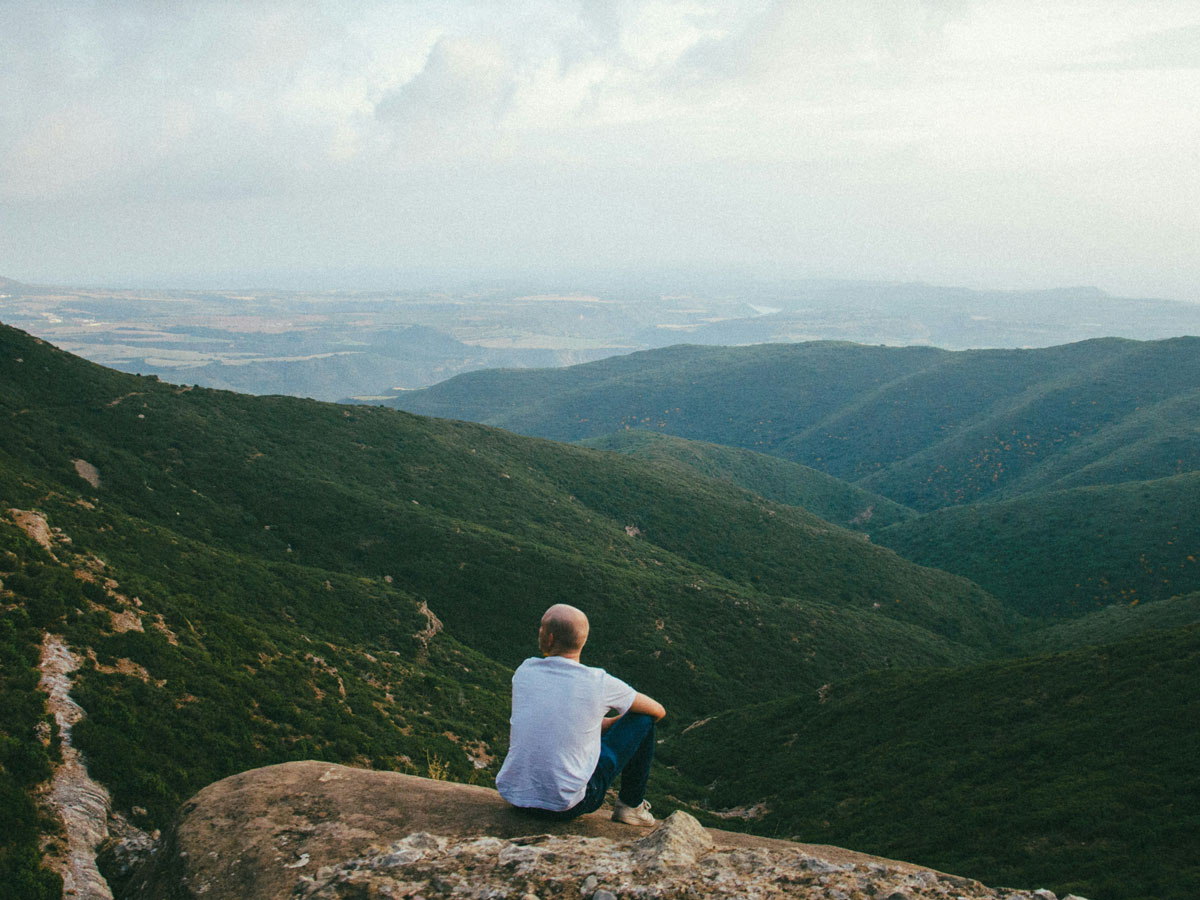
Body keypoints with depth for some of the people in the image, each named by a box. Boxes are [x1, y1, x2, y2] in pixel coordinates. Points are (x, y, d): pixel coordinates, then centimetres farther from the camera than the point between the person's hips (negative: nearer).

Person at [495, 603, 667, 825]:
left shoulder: (524, 671, -1)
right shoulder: (599, 683, -11)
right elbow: (658, 711, 7)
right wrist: (613, 722, 25)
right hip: (567, 805, -4)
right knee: (643, 718, 9)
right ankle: (631, 806, 21)